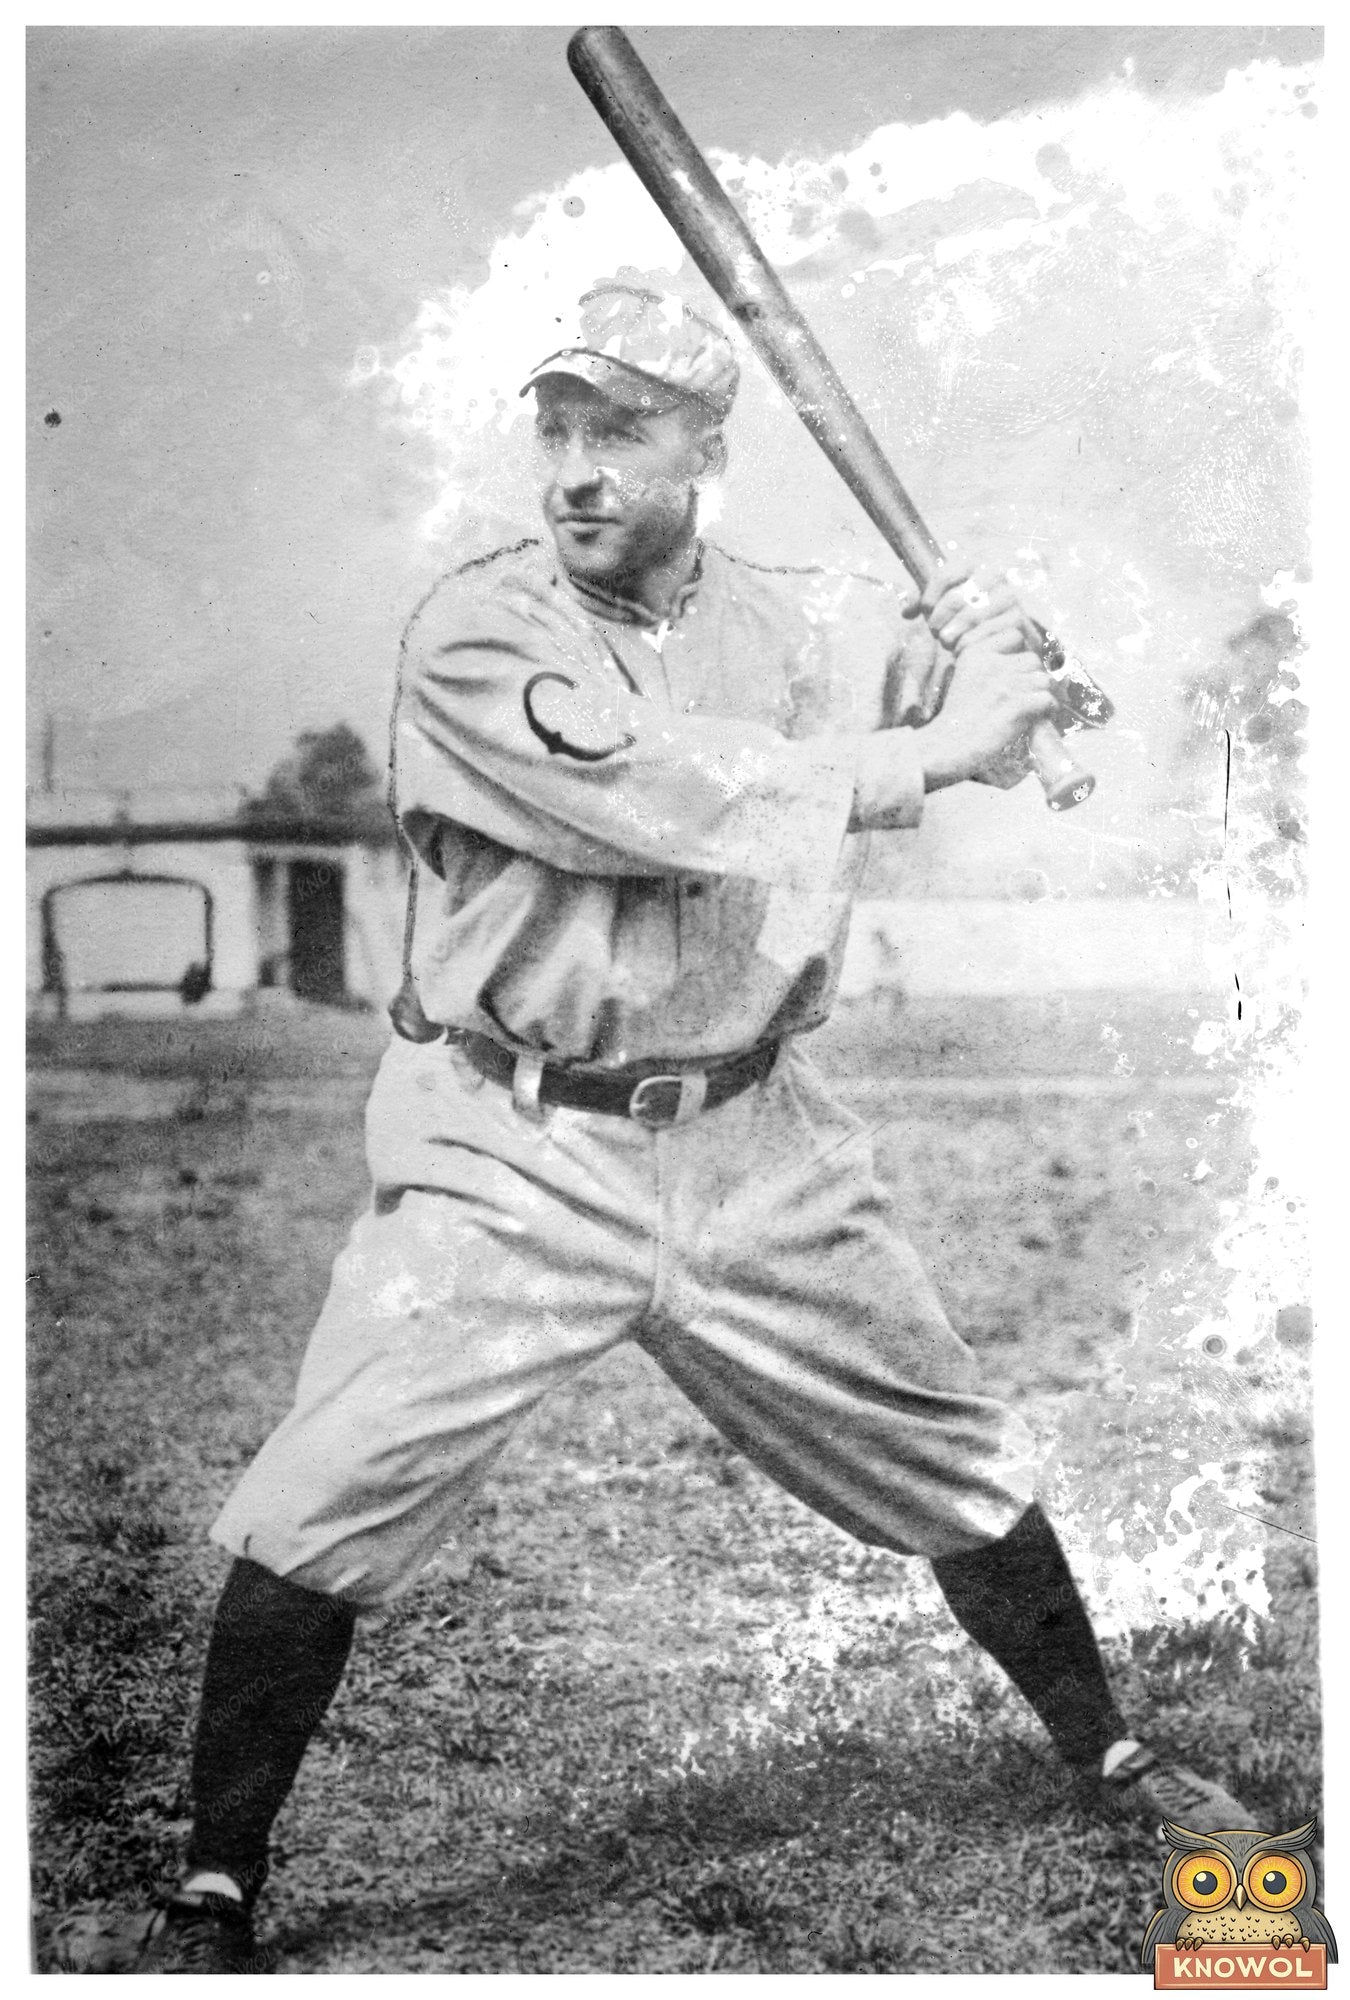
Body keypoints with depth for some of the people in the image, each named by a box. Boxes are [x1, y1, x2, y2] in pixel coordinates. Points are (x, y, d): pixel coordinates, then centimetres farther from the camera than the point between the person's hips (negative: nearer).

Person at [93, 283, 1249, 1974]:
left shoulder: (806, 623, 6)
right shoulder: (474, 634, -11)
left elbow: (994, 709, -1)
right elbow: (672, 803, -23)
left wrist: (973, 647, -23)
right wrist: (930, 747, -19)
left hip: (755, 1152, 4)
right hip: (511, 1153, -4)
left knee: (961, 1467, 15)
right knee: (323, 1510, -12)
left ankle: (1109, 1759, 39)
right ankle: (214, 1893, 7)